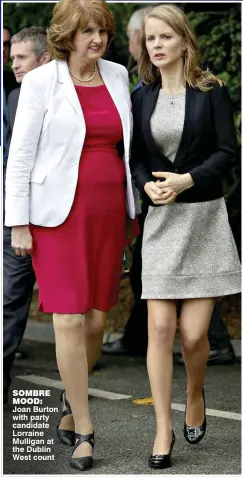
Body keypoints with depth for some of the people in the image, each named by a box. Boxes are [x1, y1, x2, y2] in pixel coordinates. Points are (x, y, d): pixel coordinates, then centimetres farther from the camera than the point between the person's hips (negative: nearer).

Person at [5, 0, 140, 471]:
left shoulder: (117, 76, 9)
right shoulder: (41, 82, -4)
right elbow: (20, 155, -3)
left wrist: (133, 209, 14)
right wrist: (19, 223, -7)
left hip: (109, 211, 4)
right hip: (61, 213, -4)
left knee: (97, 318, 5)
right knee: (69, 319, -6)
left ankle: (71, 404, 28)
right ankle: (83, 430, 2)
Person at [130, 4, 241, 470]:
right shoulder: (141, 98, 7)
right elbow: (135, 159, 9)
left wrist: (186, 180, -17)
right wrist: (147, 185, -11)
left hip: (204, 217, -2)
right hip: (160, 220, 2)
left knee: (194, 332, -4)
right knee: (160, 327, -6)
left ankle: (195, 397, 28)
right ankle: (163, 430, 3)